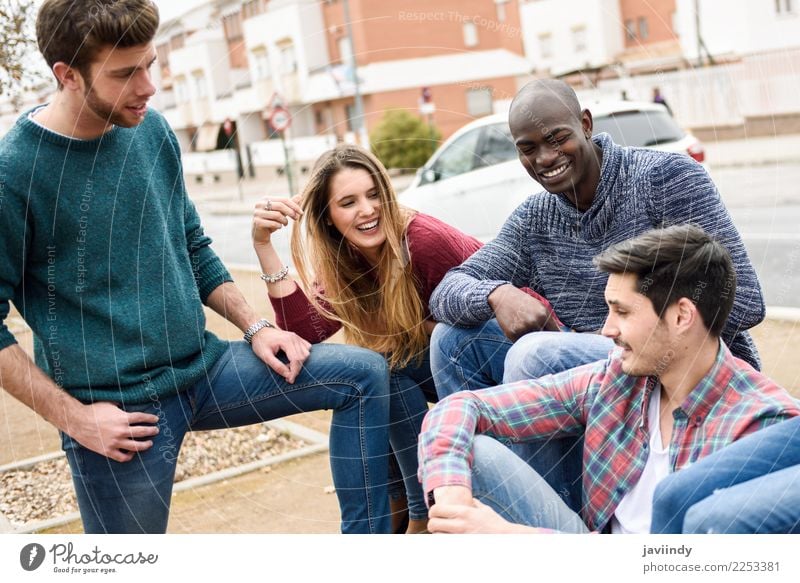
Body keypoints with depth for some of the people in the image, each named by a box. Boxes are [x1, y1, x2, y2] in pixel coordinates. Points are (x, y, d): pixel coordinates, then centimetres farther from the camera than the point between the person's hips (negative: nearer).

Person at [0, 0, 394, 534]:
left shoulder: (152, 129, 3)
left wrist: (255, 328, 6)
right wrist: (73, 416, -14)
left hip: (203, 367, 6)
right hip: (117, 411, -6)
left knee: (364, 373, 0)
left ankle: (366, 536, 6)